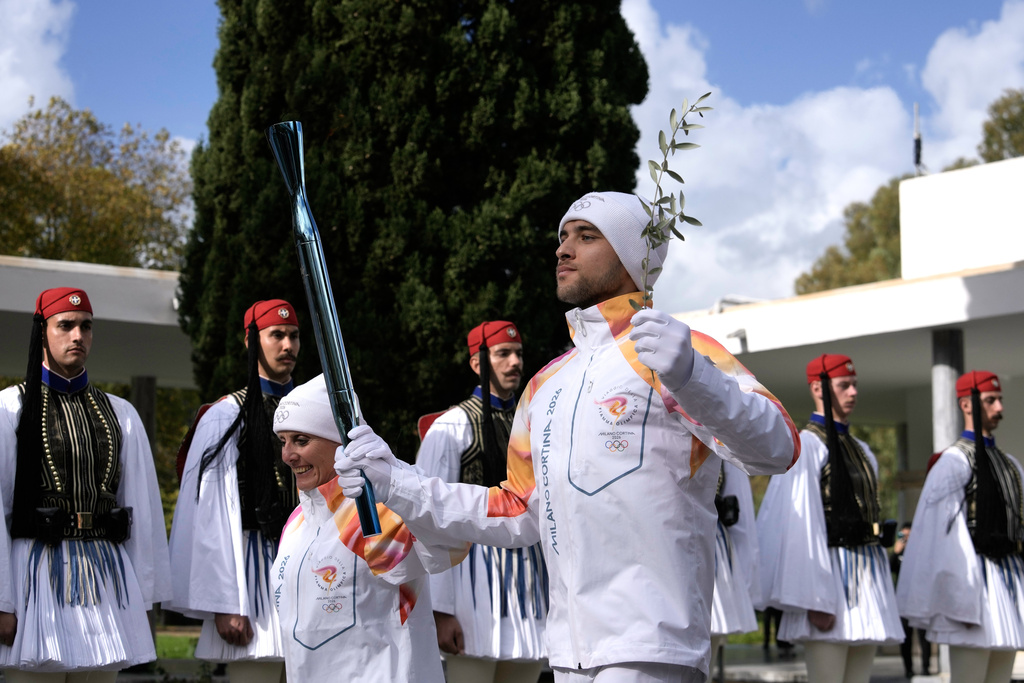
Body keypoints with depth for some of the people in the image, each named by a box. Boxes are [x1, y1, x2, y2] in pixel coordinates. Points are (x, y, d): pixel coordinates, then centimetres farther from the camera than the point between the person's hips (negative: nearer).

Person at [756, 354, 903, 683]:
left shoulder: (861, 451, 19)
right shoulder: (806, 444, -6)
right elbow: (801, 523, -13)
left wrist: (882, 591, 15)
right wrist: (816, 599, -19)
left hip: (868, 581, 8)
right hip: (831, 572, -8)